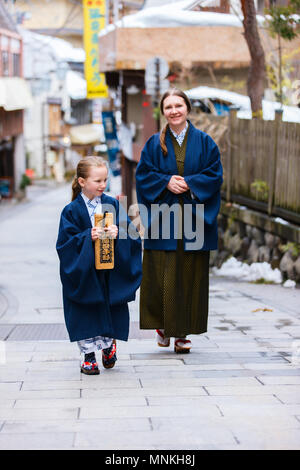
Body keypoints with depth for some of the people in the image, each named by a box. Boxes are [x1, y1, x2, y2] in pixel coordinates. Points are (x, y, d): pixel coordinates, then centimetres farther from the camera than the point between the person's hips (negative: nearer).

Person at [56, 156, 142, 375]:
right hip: (84, 272, -2)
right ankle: (89, 355, 12)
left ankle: (109, 343, 32)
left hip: (112, 271, 2)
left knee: (112, 311, 7)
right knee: (86, 314, 1)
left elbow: (130, 230, 0)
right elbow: (66, 242, -8)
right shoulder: (72, 211, -6)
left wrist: (118, 233, -20)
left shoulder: (112, 204, 2)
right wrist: (88, 237, -22)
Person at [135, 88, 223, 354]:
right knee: (162, 275, -3)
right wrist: (167, 182, -13)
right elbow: (144, 174, 3)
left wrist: (188, 183, -13)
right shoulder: (155, 144, 6)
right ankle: (163, 325, 12)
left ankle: (182, 332, 9)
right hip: (163, 217, 0)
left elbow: (214, 174, 0)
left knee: (190, 276, 2)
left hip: (193, 218, 0)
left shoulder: (204, 142, 5)